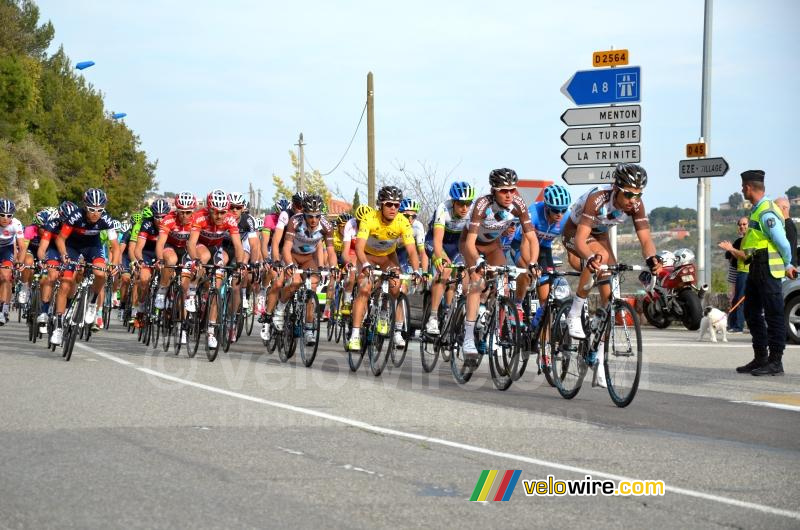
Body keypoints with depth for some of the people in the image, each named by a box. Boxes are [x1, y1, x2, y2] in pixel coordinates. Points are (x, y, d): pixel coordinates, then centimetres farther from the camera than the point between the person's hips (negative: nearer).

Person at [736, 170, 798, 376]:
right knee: (752, 312, 14)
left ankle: (775, 362, -2)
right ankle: (760, 359, 21)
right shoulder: (757, 210, 15)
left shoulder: (766, 213, -18)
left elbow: (783, 243, -19)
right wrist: (787, 265, 15)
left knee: (773, 315, -5)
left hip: (768, 270, -11)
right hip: (756, 270, 11)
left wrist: (787, 266, -4)